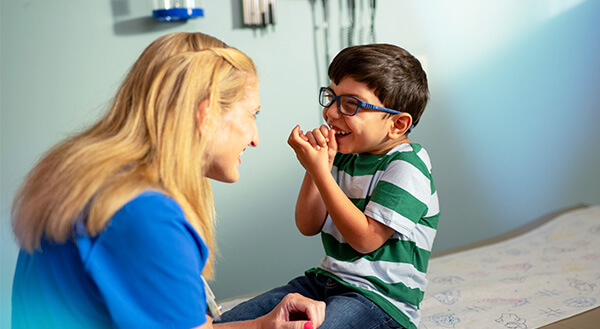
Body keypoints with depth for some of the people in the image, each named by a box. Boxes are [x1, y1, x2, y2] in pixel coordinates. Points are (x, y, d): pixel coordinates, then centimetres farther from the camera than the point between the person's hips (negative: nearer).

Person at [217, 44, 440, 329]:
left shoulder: (407, 165, -15)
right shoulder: (344, 154, 7)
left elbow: (365, 239, -20)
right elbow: (308, 226, 5)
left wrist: (320, 171, -20)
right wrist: (317, 166, -9)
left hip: (381, 297, -7)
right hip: (326, 279, 7)